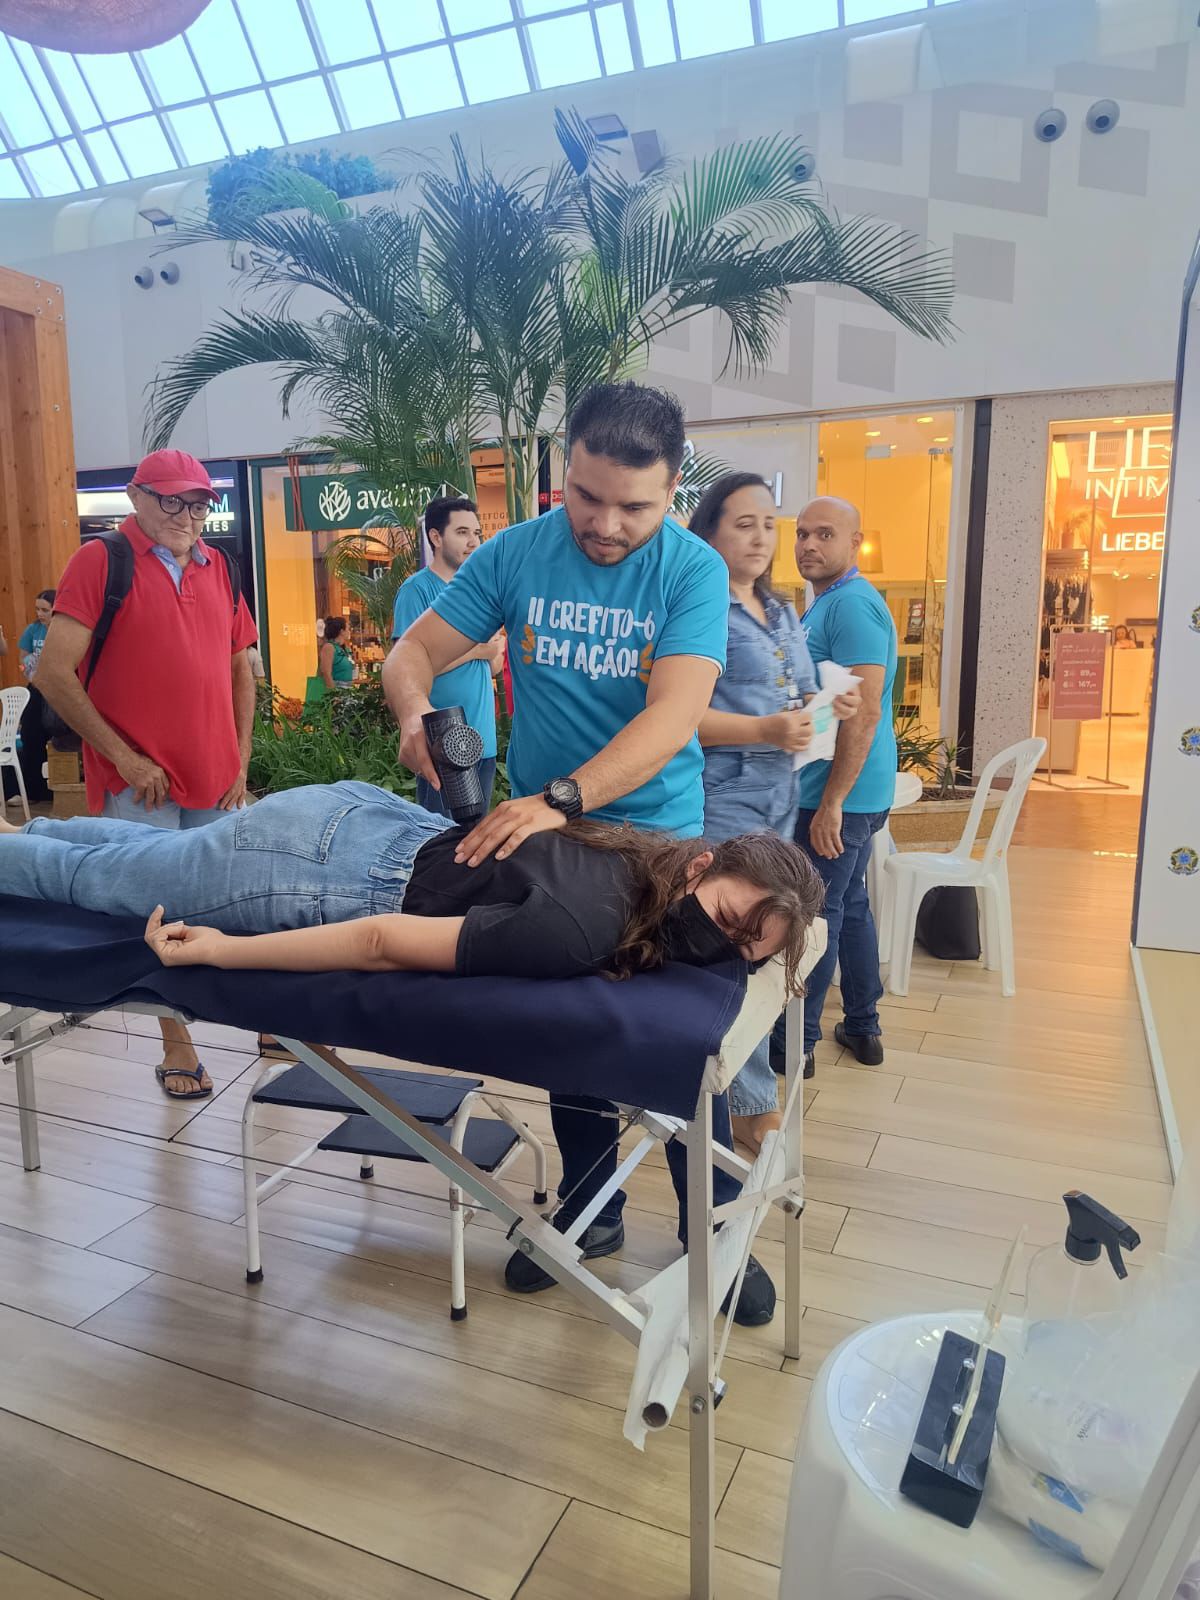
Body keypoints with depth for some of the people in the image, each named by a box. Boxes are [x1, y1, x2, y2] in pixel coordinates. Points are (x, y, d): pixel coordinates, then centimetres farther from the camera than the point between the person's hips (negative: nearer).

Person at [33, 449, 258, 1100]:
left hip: (216, 779, 4)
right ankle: (177, 1046, 20)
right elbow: (54, 673, -11)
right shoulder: (100, 560, -5)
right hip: (141, 781, -4)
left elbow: (240, 667, 16)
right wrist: (123, 756, -12)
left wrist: (240, 762, 8)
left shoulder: (216, 568, 10)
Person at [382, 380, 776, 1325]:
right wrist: (417, 712, -27)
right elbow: (412, 652, -3)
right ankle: (592, 1210, 38)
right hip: (540, 835, 3)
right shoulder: (515, 555, -5)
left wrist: (562, 799, -38)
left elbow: (675, 713, -26)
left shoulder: (693, 571, -13)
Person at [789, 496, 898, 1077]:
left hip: (838, 795, -10)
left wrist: (831, 804, -24)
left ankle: (797, 1042, 11)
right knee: (849, 904, 16)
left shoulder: (852, 605, -17)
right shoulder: (828, 603, 16)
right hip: (851, 794, 10)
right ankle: (863, 1028, 28)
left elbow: (865, 713, -24)